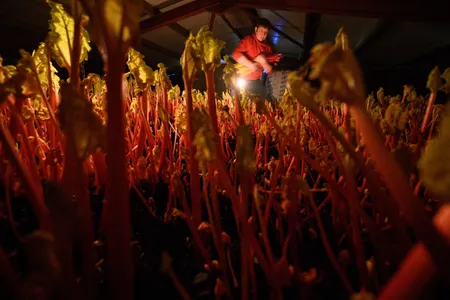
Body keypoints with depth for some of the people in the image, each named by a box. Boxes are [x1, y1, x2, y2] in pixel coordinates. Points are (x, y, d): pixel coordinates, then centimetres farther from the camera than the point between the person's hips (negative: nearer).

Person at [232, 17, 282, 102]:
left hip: (256, 83, 5)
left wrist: (264, 62, -15)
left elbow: (270, 71, 5)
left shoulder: (267, 47, 7)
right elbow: (235, 53, -22)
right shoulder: (248, 40, -6)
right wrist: (250, 64, -27)